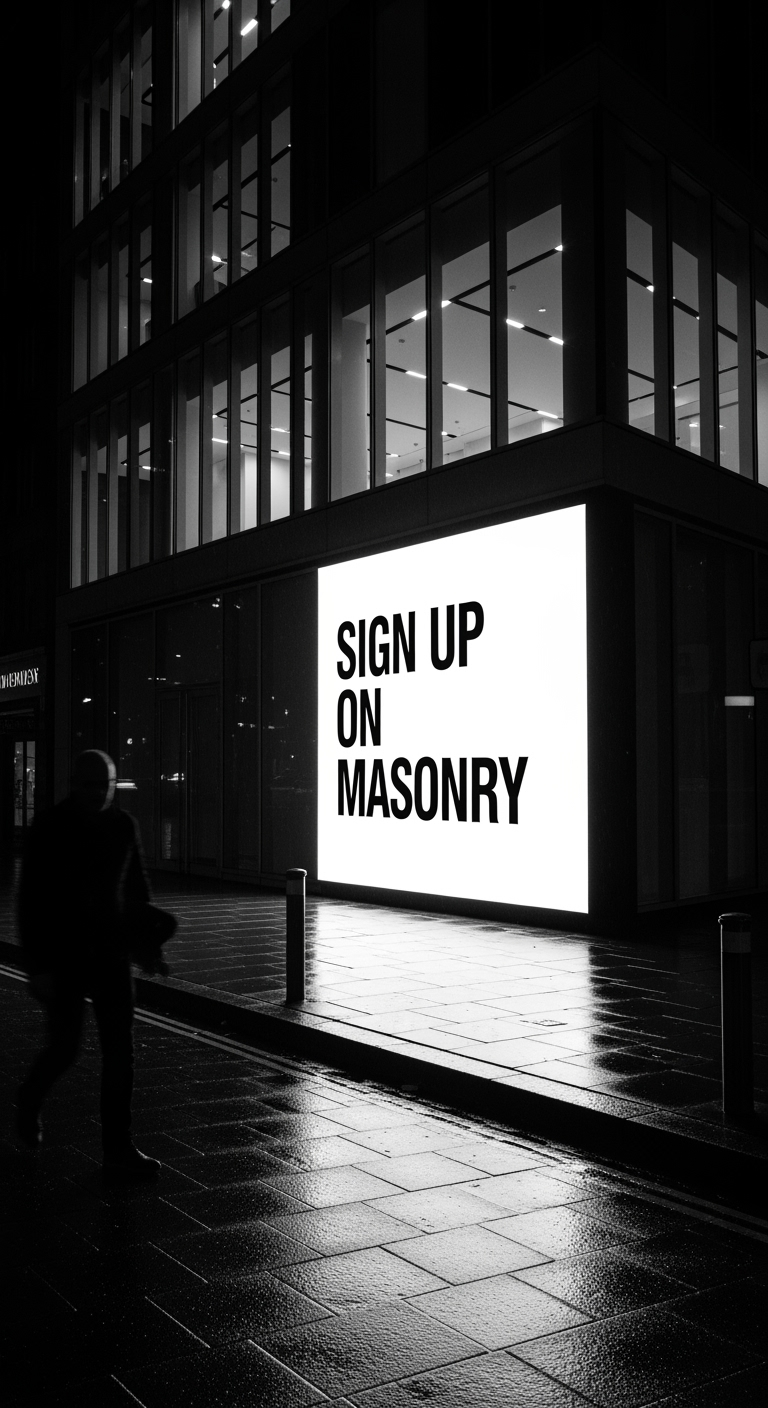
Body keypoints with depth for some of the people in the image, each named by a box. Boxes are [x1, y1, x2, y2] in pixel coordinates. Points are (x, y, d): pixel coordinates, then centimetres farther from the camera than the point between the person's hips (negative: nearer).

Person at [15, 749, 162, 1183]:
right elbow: (31, 900, -9)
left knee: (120, 1050, -1)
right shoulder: (50, 828, -9)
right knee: (65, 1048, 3)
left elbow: (137, 888, 14)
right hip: (62, 956, -3)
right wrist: (37, 965, -13)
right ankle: (29, 1102, 37)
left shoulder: (123, 825, 3)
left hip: (110, 952, 4)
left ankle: (119, 1151, 6)